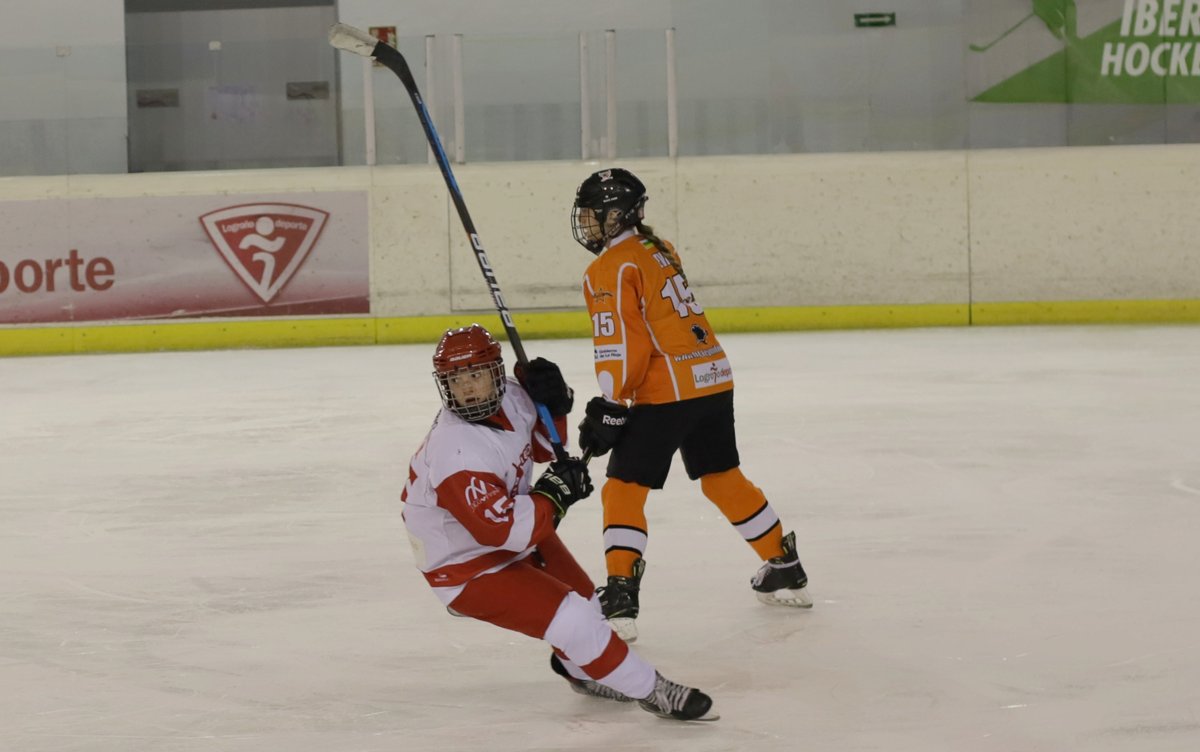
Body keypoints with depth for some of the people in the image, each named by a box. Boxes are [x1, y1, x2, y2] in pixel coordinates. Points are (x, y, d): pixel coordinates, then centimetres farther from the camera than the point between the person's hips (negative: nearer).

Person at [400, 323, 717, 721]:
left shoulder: (509, 396, -11)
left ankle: (581, 669, 49)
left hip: (511, 532, 9)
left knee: (582, 597, 20)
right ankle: (649, 690, -1)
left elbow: (543, 444, 10)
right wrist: (554, 494, -26)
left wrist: (553, 404, -10)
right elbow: (506, 529, -38)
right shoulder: (457, 453, -35)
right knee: (571, 618, -16)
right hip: (467, 570, -9)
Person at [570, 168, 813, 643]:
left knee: (624, 489, -3)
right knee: (724, 479, 22)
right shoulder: (659, 249, 17)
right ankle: (786, 572, 31)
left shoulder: (610, 270, -9)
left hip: (666, 391, -8)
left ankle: (619, 599, -13)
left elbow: (622, 346, -15)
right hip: (714, 377, 8)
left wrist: (609, 408, -11)